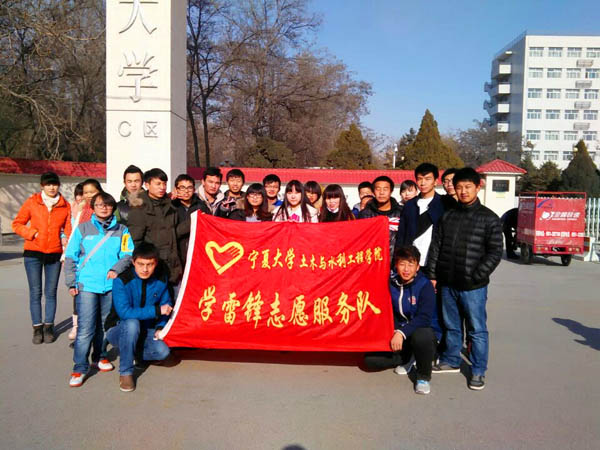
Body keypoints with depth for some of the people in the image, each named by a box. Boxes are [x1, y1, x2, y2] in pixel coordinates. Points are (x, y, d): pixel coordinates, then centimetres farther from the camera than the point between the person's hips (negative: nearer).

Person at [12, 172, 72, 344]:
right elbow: (17, 224, 5)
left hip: (54, 254, 1)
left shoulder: (65, 206, 4)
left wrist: (65, 238, -12)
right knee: (35, 292, 3)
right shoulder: (32, 202, 2)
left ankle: (48, 327, 17)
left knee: (51, 292, 6)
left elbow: (68, 228, 8)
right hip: (33, 253, -1)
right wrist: (33, 233, -9)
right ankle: (37, 328, 12)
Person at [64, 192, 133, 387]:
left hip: (111, 284, 2)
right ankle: (80, 368, 3)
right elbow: (70, 257, 7)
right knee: (85, 328, -6)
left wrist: (116, 269, -14)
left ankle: (100, 356, 31)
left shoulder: (122, 230, 8)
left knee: (105, 324, 12)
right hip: (87, 284, -1)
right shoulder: (82, 229, 7)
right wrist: (71, 282, 0)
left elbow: (128, 254, 3)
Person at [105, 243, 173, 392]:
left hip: (145, 331, 4)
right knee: (132, 323, -38)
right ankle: (125, 372, -20)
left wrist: (160, 327, -11)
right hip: (118, 330, -4)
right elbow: (124, 312, -29)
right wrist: (157, 310, -29)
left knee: (163, 351, -23)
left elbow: (166, 306, 6)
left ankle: (134, 352, 11)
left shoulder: (161, 280, -7)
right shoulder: (122, 280, -21)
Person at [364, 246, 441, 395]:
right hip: (397, 332, 4)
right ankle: (407, 358, 16)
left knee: (421, 337, -41)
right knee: (371, 359, -11)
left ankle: (424, 377, -12)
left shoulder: (425, 285, -17)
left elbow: (424, 318, -26)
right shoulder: (391, 282, -4)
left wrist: (402, 332, -36)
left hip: (424, 329, -4)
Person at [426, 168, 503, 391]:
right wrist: (432, 274, 6)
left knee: (477, 329, 4)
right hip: (448, 283, 4)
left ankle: (478, 371, 17)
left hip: (473, 286, -4)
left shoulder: (489, 218, -3)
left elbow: (495, 252, -6)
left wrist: (477, 276, -13)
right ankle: (451, 360, 34)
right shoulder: (447, 216, 10)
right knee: (451, 326, 17)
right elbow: (436, 246, 11)